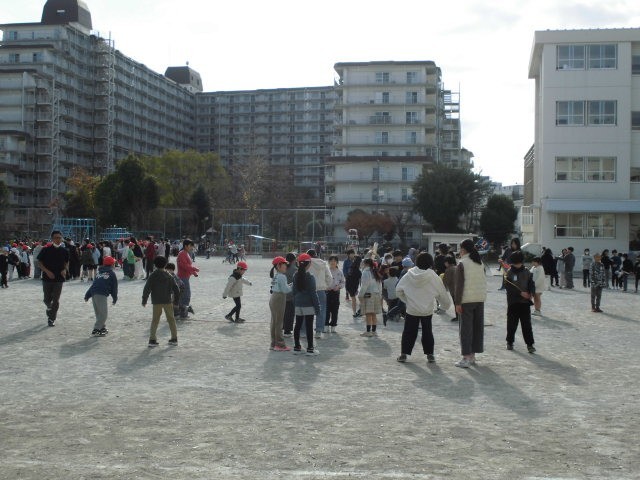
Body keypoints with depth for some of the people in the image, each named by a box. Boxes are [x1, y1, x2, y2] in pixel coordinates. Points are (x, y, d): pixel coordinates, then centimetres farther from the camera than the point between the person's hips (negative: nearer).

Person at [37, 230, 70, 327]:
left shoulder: (64, 251, 1)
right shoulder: (46, 250, -5)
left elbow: (66, 263, 14)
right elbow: (39, 262, -1)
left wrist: (65, 270, -7)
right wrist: (47, 271, -14)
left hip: (59, 279, 1)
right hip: (47, 278, -1)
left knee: (56, 300, -1)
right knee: (47, 299, 8)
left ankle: (52, 319, 8)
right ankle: (49, 308, 41)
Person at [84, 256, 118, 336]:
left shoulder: (99, 272, 24)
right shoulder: (111, 273, 7)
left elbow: (93, 284, 23)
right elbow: (114, 287, 8)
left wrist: (87, 295, 22)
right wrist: (115, 298, 18)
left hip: (93, 294, 7)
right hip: (102, 295, -7)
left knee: (99, 313, 18)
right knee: (103, 313, -4)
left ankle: (102, 327, 27)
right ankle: (96, 330, -12)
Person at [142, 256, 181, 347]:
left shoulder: (152, 276, -4)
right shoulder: (169, 276, 0)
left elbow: (147, 289, -7)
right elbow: (175, 287, 3)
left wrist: (144, 300, 0)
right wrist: (176, 295, 20)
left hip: (156, 302, -1)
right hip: (168, 301, 1)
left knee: (155, 320, 6)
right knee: (171, 319, 11)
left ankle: (152, 339, -1)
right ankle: (174, 339, 12)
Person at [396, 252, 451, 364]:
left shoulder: (409, 275, -5)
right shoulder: (433, 277, -11)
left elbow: (398, 290, 2)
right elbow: (442, 294, -2)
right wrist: (446, 305, 16)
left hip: (411, 310, 1)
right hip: (427, 310, -1)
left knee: (409, 331, 10)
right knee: (427, 332, 12)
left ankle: (404, 354, 9)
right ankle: (430, 354, 14)